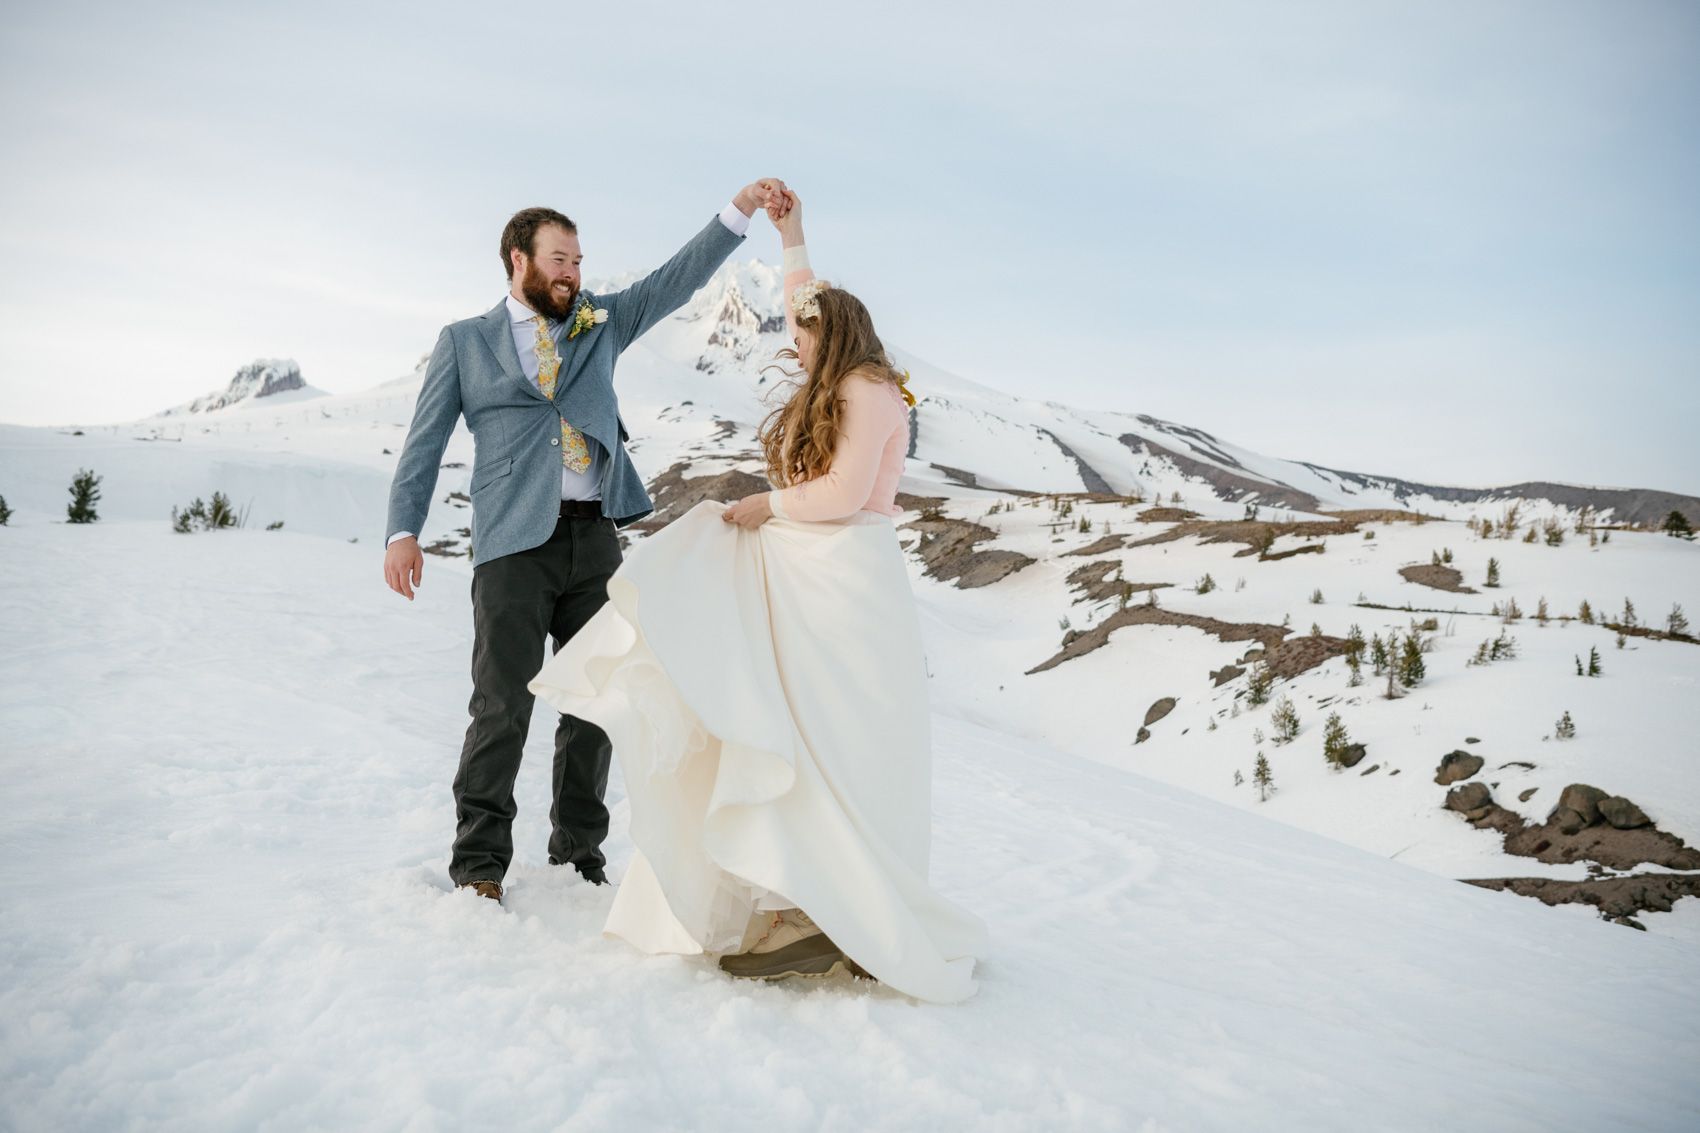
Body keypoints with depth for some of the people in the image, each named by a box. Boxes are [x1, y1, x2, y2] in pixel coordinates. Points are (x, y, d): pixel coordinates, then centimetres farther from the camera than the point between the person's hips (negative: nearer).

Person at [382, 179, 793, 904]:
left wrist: (741, 208, -5)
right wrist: (403, 531, -2)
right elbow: (425, 443, 9)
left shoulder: (599, 324, 17)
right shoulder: (465, 342, 11)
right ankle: (479, 860, 8)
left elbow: (677, 279, 6)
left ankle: (579, 852, 19)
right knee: (503, 706, -5)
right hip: (515, 544, -3)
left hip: (595, 538, 3)